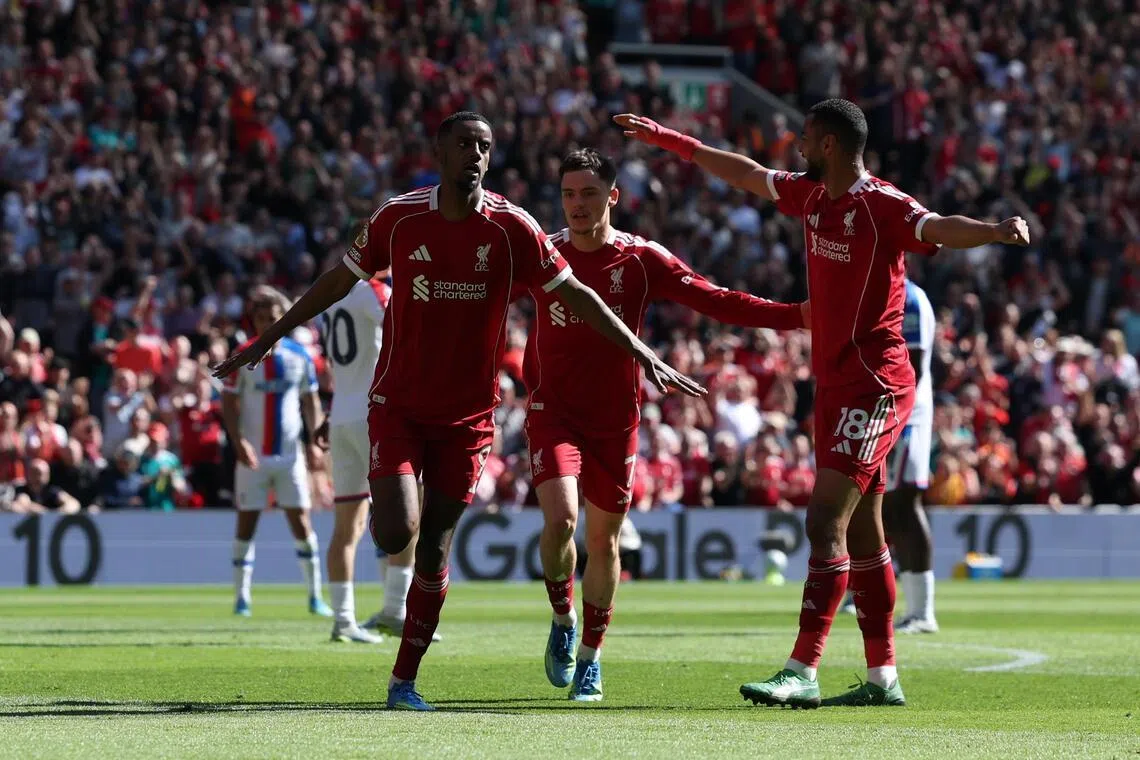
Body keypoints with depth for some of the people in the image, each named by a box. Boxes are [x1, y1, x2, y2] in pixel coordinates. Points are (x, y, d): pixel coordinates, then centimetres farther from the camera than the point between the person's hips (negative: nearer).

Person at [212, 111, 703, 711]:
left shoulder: (513, 229, -6)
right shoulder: (399, 218, -4)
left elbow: (577, 296, 0)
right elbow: (337, 282, 8)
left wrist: (643, 355, -6)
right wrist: (263, 343, 11)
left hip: (467, 414, 1)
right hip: (397, 404, -1)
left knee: (434, 548, 2)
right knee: (396, 533, -18)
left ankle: (404, 679, 12)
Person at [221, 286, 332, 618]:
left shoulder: (299, 355, 3)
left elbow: (310, 401, 10)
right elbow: (229, 403, -2)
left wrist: (314, 440, -1)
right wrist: (238, 442, -15)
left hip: (290, 453, 1)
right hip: (253, 457, -1)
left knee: (301, 522, -1)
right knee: (246, 523, 0)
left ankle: (315, 596, 5)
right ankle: (241, 597, 5)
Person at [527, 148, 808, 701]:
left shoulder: (642, 260, -4)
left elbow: (716, 301, -8)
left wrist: (794, 316, -17)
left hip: (616, 420, 1)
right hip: (554, 412, -1)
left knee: (603, 540, 6)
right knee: (560, 520, -20)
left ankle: (589, 657, 24)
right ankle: (562, 621, 9)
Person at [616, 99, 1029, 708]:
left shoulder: (882, 207, -15)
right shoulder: (811, 196, 11)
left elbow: (938, 228, -32)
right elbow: (748, 174, 25)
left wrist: (994, 232, -52)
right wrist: (671, 141, 33)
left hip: (872, 385, -9)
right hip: (835, 383, 9)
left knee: (825, 521, -16)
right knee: (860, 534, 11)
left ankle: (802, 673, -19)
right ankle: (882, 678, 17)